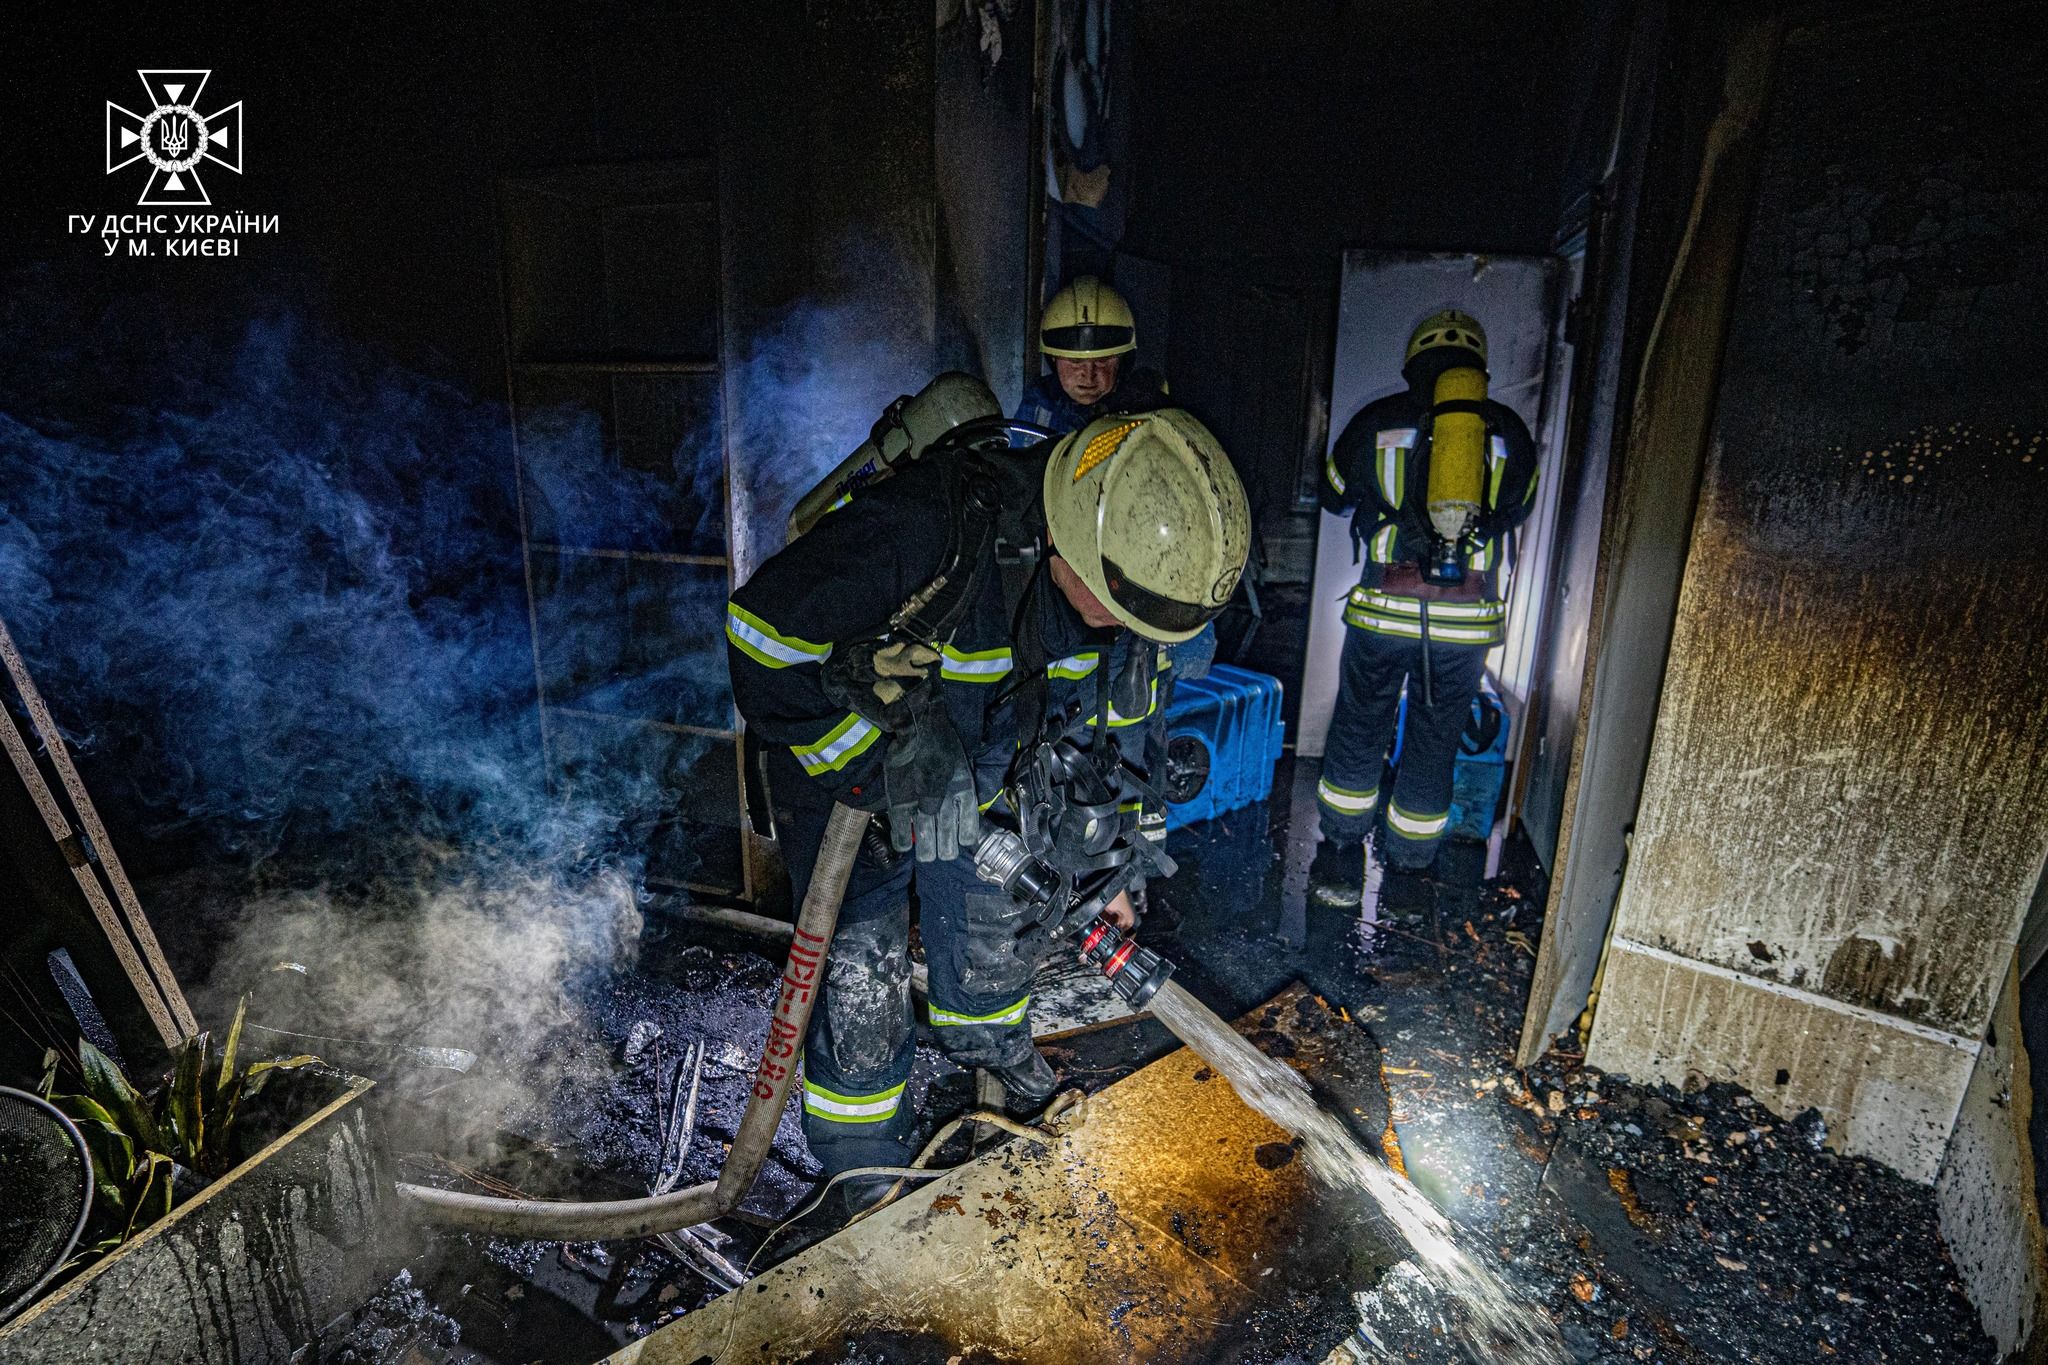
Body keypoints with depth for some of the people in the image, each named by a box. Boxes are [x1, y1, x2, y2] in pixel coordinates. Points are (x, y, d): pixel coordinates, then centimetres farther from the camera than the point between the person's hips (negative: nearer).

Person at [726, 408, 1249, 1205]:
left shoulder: (1113, 576, -16)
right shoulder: (918, 532, -39)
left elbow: (1104, 720, 0)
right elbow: (760, 637, -31)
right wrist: (870, 771, -29)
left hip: (977, 780, 6)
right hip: (845, 780, -5)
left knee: (996, 944, 20)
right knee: (863, 989, 0)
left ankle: (1000, 1059, 54)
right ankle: (865, 1179, 26)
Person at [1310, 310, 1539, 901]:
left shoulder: (1377, 420, 5)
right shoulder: (1511, 431, 10)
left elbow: (1334, 495, 21)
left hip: (1385, 605, -1)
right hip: (1469, 617, 2)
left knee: (1359, 727, 13)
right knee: (1435, 742, 13)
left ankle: (1341, 862, 20)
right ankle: (1407, 871, 23)